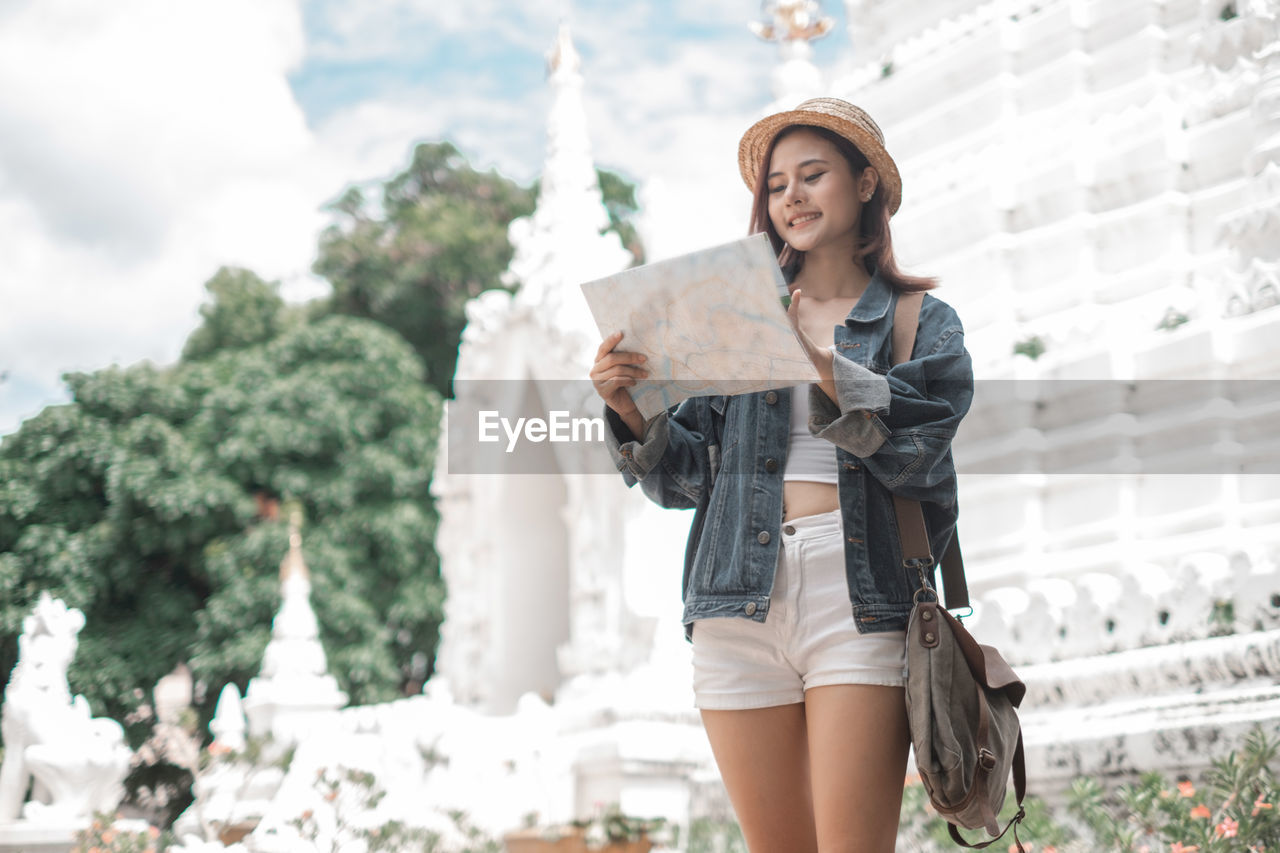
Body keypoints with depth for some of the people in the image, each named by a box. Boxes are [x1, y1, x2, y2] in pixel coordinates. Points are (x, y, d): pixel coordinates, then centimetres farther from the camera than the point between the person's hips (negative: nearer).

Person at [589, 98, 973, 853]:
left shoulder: (920, 323, 12)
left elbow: (918, 449, -7)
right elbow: (688, 477, 12)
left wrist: (824, 369, -19)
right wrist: (633, 412, -7)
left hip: (860, 599, -2)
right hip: (741, 605, 3)